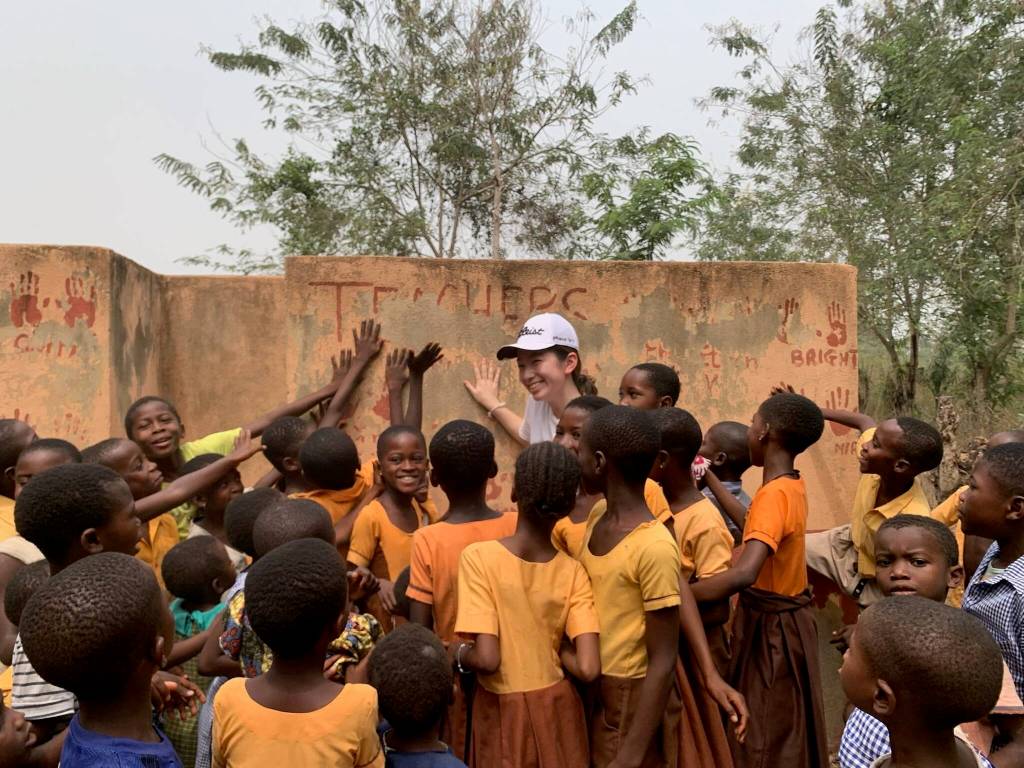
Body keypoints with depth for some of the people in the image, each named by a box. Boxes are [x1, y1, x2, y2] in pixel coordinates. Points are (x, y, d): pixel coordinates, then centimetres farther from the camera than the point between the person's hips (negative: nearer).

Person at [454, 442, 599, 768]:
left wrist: (457, 653, -3)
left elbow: (487, 659, -23)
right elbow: (588, 669, -18)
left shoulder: (478, 556, -19)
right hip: (556, 709, 2)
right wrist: (557, 647, 0)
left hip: (502, 712, -2)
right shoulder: (572, 572, -11)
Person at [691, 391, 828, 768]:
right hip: (779, 617, 9)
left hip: (771, 626, -9)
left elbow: (744, 574, -41)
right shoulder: (791, 485, 1)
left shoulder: (774, 494, -27)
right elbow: (756, 528, 16)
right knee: (784, 735, 24)